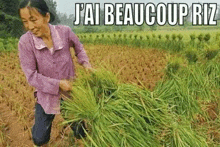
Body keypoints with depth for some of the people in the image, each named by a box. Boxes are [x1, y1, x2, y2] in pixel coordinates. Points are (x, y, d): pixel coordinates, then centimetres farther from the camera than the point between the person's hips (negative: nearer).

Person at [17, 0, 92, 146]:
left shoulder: (65, 32, -20)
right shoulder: (25, 42, -22)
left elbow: (79, 48, 3)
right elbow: (31, 76, -18)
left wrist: (86, 63, -13)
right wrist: (58, 84, -24)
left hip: (70, 92, 1)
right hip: (47, 95, 0)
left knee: (81, 133, 13)